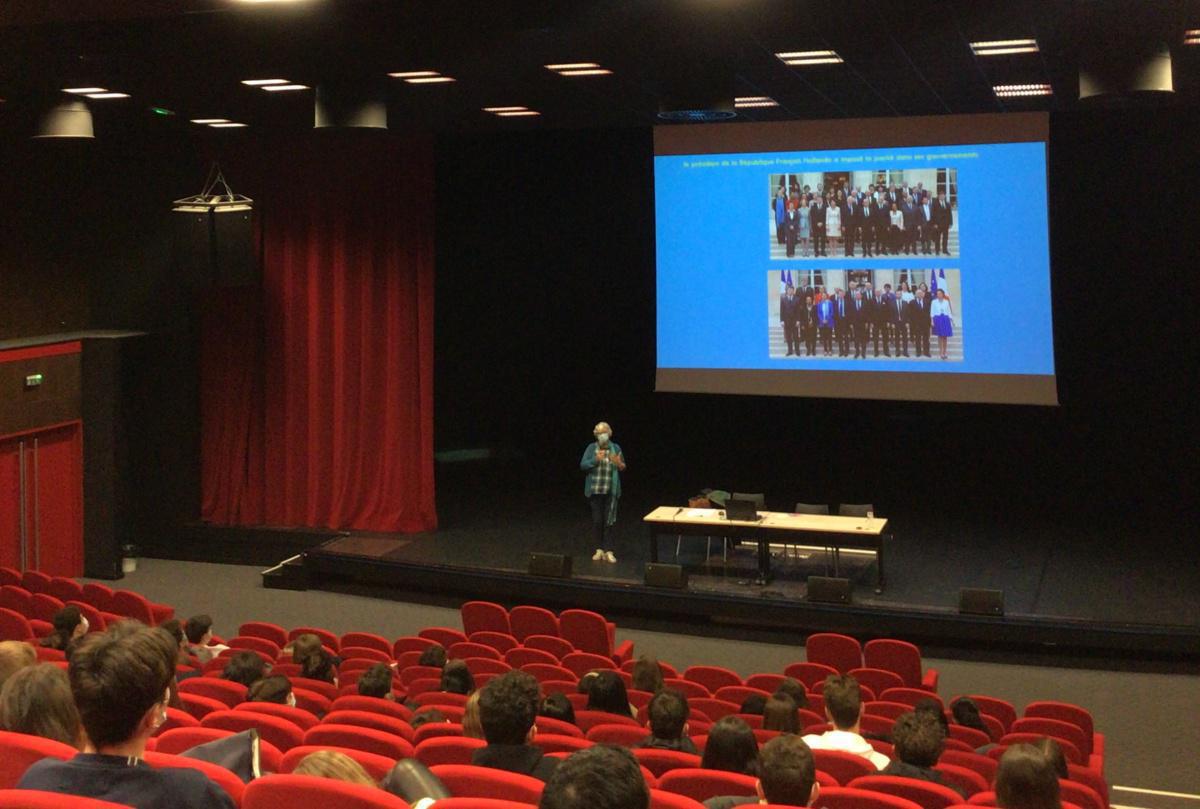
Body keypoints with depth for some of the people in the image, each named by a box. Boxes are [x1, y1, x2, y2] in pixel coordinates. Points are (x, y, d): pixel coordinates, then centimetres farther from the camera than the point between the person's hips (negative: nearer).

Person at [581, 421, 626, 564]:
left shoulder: (616, 448, 3)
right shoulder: (591, 448, 2)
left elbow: (623, 468, 6)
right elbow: (582, 465, -3)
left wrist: (619, 464, -17)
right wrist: (595, 460, -18)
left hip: (611, 491, 0)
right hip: (595, 490, 0)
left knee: (609, 520, -1)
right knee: (597, 520, 5)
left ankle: (606, 550, 5)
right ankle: (599, 549, 17)